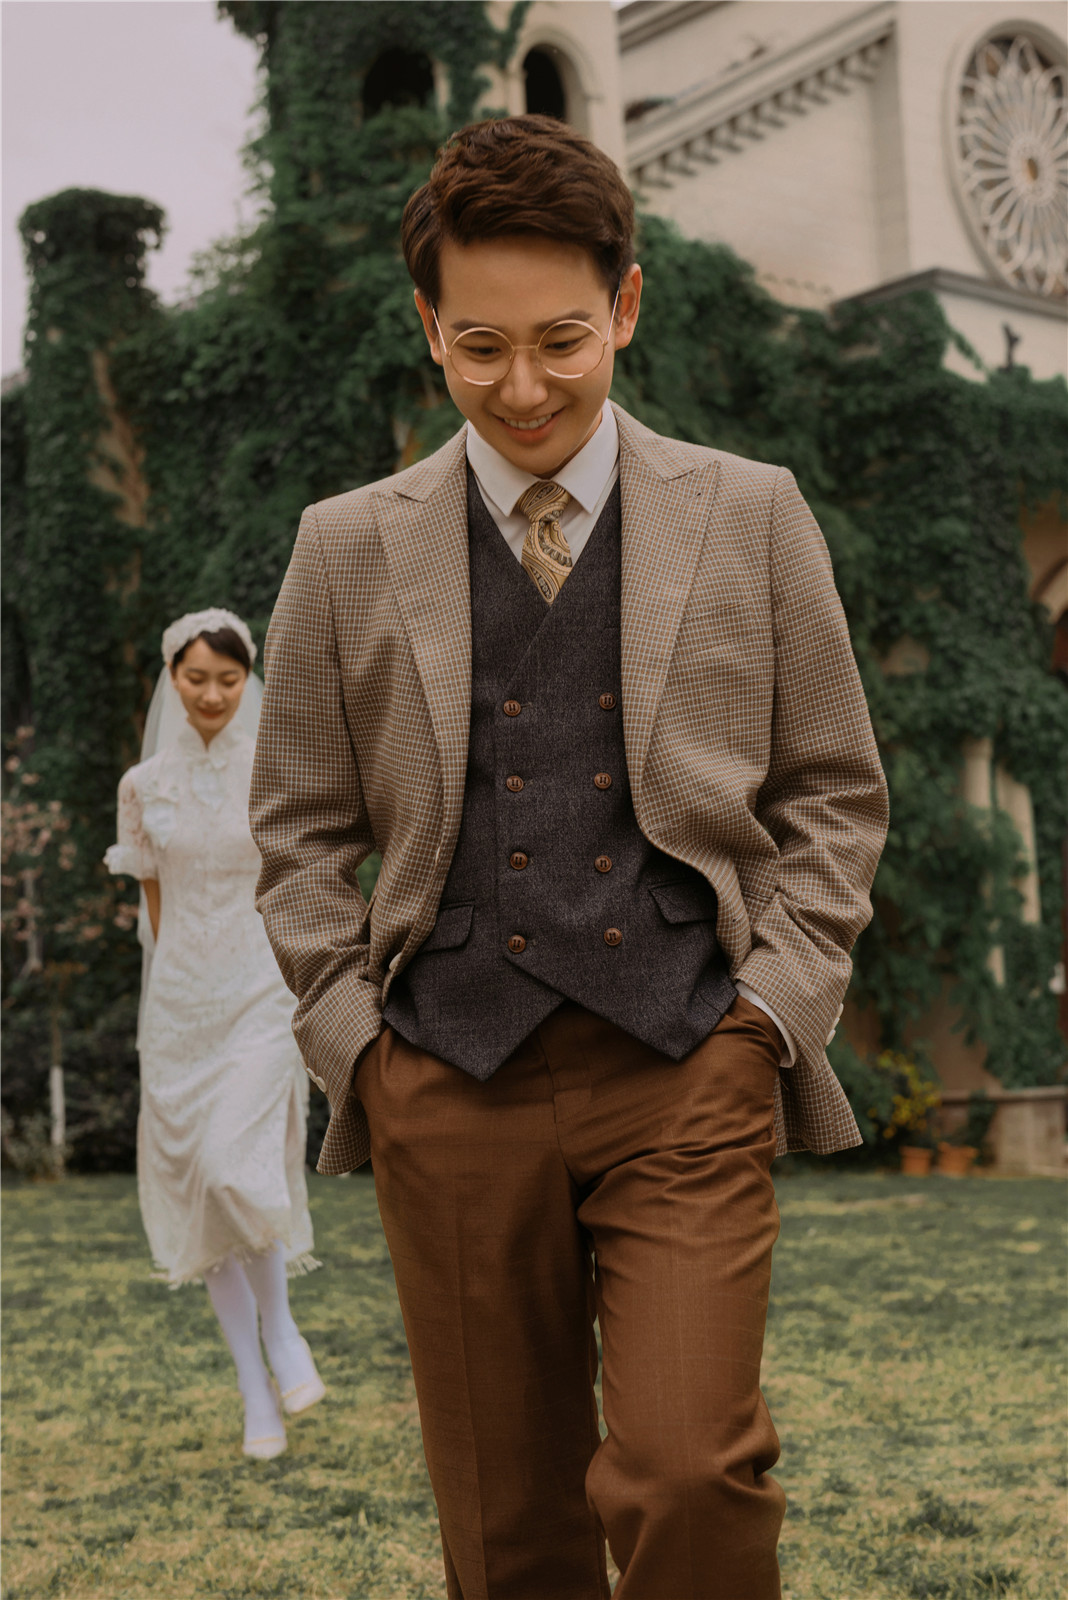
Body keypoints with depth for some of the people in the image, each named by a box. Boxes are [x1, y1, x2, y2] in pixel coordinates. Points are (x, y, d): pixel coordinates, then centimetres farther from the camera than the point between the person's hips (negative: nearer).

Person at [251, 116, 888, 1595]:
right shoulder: (346, 551, 8)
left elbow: (836, 794, 10)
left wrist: (773, 1002, -1)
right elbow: (299, 833, 12)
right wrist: (352, 1031, 1)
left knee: (686, 1474, -15)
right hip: (451, 1082, 1)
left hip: (688, 1075, -1)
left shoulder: (752, 517, 7)